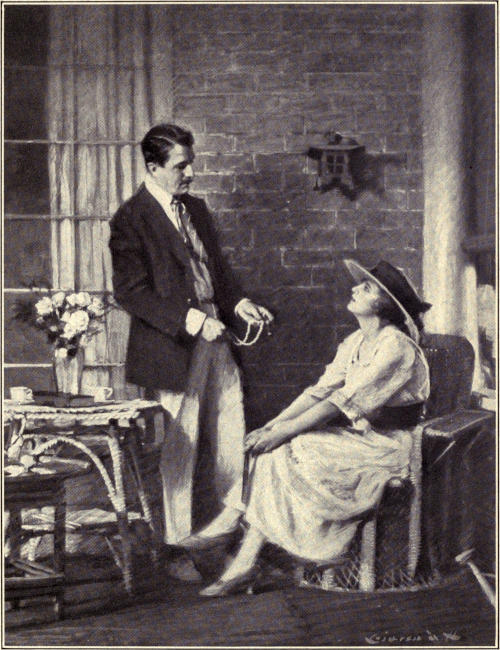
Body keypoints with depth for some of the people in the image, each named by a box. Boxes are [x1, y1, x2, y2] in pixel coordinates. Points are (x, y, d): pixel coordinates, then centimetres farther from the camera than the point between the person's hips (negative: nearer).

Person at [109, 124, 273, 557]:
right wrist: (190, 320, -21)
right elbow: (131, 292, -15)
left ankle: (225, 525, 24)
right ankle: (176, 546, 12)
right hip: (173, 349, -7)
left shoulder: (196, 209, 15)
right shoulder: (131, 221, -10)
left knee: (229, 444, 10)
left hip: (214, 339, 8)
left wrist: (238, 303, 4)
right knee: (179, 450, 0)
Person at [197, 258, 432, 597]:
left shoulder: (396, 347, -16)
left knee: (283, 452, -21)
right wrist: (272, 425, -5)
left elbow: (343, 402, -21)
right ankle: (244, 564, -18)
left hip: (385, 447, -8)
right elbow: (320, 391, 8)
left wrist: (283, 432, -21)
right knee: (271, 452, -14)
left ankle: (246, 564, -9)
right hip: (355, 437, 8)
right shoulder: (355, 342, 12)